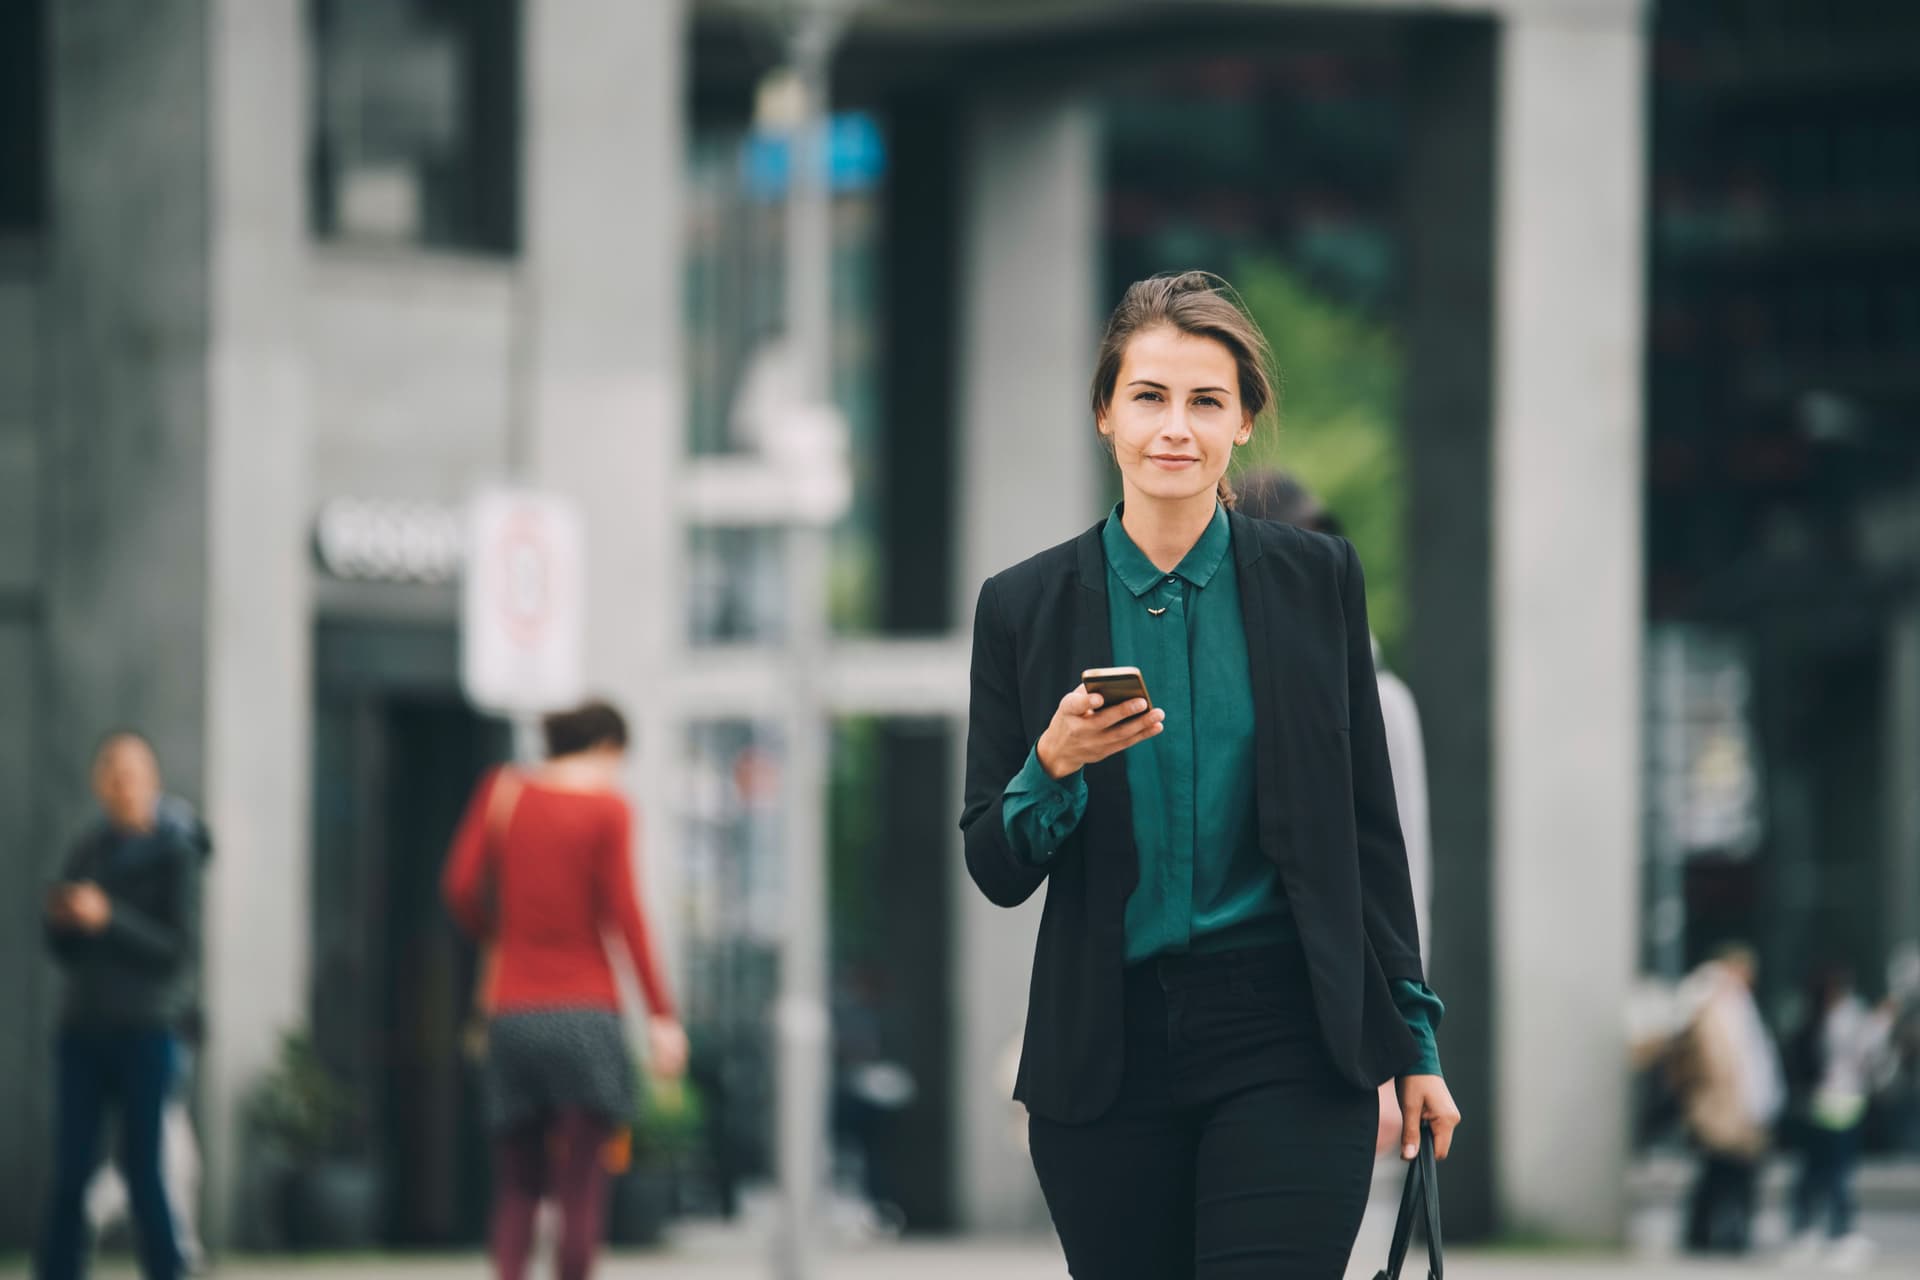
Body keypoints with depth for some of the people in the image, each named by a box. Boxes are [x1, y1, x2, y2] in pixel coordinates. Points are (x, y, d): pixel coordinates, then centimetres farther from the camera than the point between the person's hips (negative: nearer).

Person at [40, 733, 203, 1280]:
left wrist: (108, 920, -20)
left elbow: (181, 950, -10)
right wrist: (60, 920, -7)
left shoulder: (174, 854, -3)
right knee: (71, 1170, -2)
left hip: (146, 1031, -4)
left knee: (144, 1168, -6)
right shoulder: (86, 853, 12)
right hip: (84, 1029, 4)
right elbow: (65, 952, 15)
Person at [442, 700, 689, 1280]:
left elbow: (460, 888, 2)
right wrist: (661, 1015, -9)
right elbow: (623, 912, -8)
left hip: (511, 1012, 3)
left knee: (516, 1186, 7)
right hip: (585, 1009, -3)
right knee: (582, 1184, 1)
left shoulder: (502, 791, 8)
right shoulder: (608, 808, -1)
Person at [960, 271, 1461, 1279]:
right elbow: (997, 872, 4)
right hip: (1106, 1062, 2)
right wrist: (1055, 767, -16)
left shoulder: (1317, 581, 4)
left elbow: (1368, 826, 8)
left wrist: (1414, 1040, 6)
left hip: (1290, 1050, -1)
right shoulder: (1024, 608, 4)